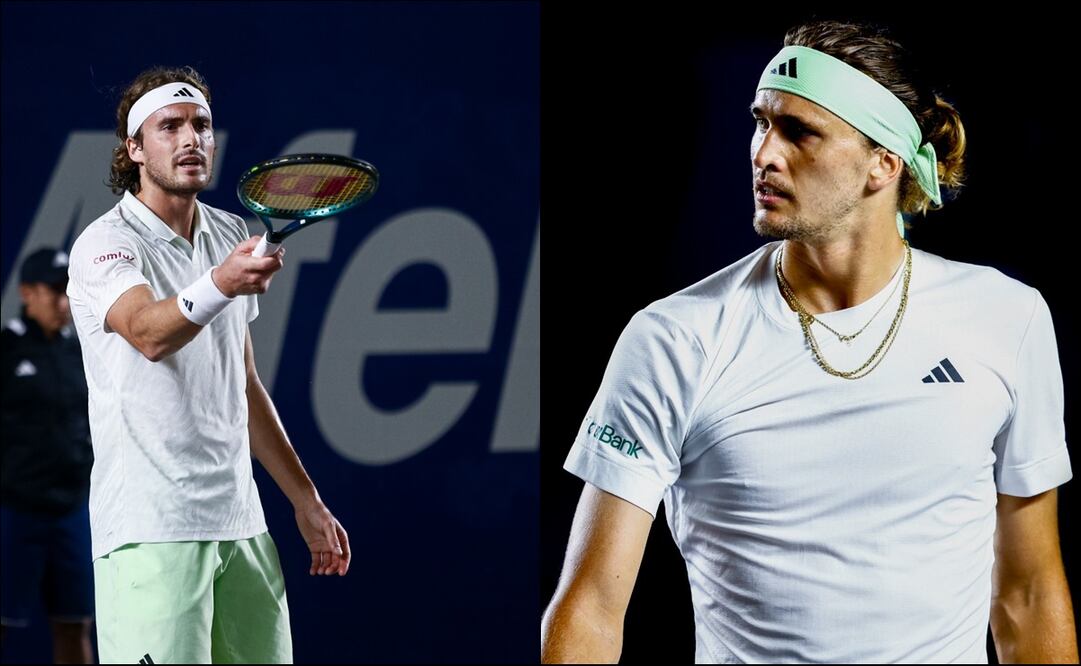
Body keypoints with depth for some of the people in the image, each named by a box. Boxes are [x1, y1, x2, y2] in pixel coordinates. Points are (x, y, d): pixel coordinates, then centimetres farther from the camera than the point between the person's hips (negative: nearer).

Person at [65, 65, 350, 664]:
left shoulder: (233, 238, 15)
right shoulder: (105, 245, -7)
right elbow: (149, 334, -28)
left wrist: (304, 499, 22)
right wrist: (220, 284, -47)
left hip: (241, 524, 7)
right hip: (150, 531, -7)